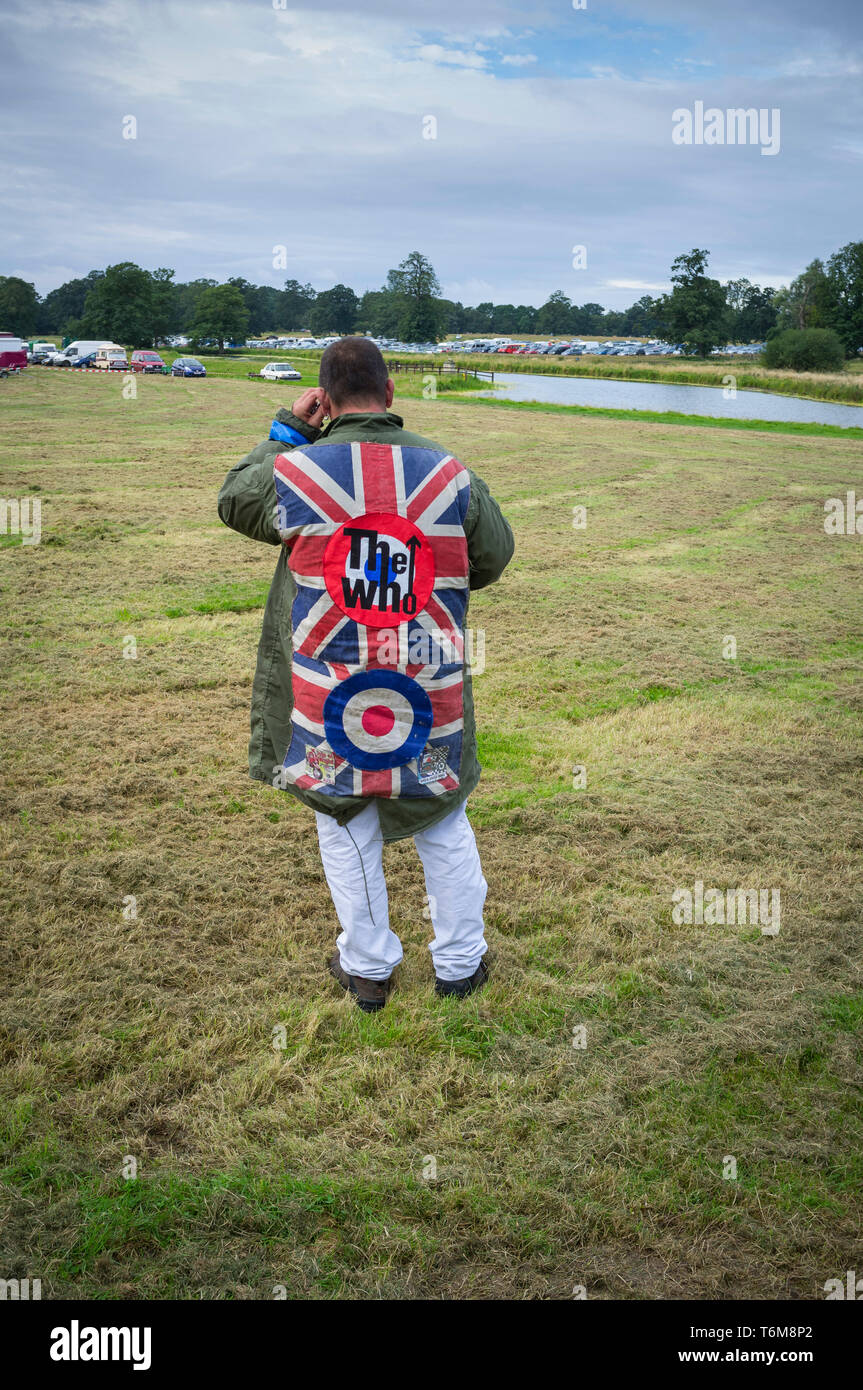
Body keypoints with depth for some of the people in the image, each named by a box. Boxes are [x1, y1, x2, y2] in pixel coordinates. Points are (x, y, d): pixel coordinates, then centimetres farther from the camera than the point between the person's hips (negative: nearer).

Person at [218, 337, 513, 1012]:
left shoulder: (293, 471, -9)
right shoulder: (450, 473, -5)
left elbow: (232, 500, 13)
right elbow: (494, 557, 10)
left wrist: (287, 427, 15)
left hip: (329, 694, -1)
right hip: (431, 691, 1)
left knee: (346, 828, 17)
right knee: (445, 828, 18)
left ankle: (367, 968, 30)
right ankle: (461, 964, 32)